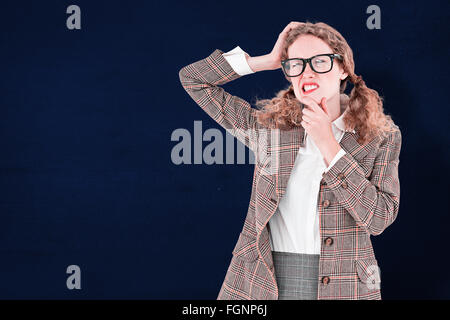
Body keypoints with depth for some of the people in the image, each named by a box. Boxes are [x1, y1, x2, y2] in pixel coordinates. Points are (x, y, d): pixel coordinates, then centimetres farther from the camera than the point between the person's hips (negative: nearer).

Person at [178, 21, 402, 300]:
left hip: (342, 286, -1)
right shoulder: (269, 125, 2)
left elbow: (379, 218, -11)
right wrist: (268, 60, -3)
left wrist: (328, 145, -13)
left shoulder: (381, 138, -1)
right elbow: (192, 78, 5)